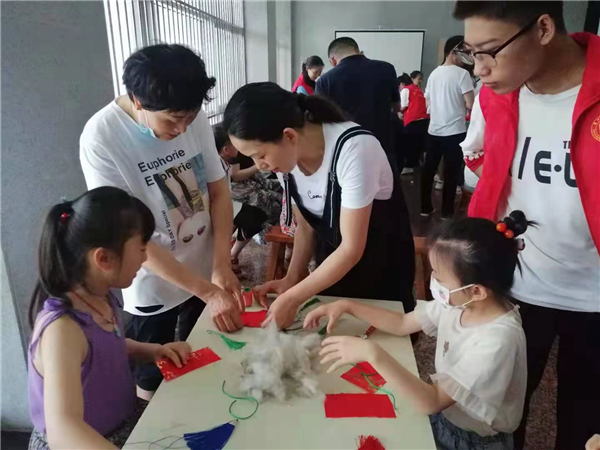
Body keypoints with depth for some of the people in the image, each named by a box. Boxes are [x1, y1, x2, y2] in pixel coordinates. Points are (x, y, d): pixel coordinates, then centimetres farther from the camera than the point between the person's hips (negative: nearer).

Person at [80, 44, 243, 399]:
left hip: (207, 271, 4)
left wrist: (221, 266, -15)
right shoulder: (100, 138, -22)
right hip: (154, 285, -3)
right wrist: (208, 291, -25)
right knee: (153, 378, 17)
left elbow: (219, 191, -3)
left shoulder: (195, 118, -11)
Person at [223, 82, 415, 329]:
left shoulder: (353, 149, -34)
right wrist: (291, 278, -14)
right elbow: (306, 225, -1)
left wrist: (292, 298, -27)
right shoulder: (284, 155, -14)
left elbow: (352, 248, -29)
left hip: (382, 258, -5)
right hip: (335, 255, 5)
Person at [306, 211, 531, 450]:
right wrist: (347, 306, -12)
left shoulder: (498, 341, -34)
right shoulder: (459, 301, -13)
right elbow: (402, 323, -1)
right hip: (444, 415, 6)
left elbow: (432, 402, -34)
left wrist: (373, 354, -42)